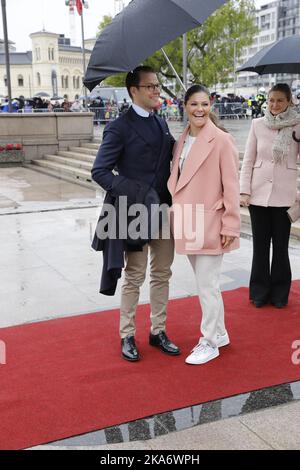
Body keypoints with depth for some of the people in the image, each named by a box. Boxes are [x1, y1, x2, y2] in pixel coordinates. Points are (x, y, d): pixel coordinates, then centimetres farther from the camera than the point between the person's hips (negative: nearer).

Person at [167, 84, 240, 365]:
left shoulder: (221, 140, -10)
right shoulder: (181, 142, 9)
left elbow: (231, 186, -12)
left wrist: (230, 227, -13)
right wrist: (175, 218, 9)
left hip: (209, 225, -7)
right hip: (186, 225, 7)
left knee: (207, 285, -1)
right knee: (204, 283, 17)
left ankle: (210, 342, 16)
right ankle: (219, 333, 34)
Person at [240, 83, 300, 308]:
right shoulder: (258, 124, 4)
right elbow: (248, 160, 5)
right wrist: (244, 191, -1)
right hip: (259, 193, 2)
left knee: (281, 245, 7)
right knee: (260, 245, 9)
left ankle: (279, 293, 21)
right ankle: (260, 292, 22)